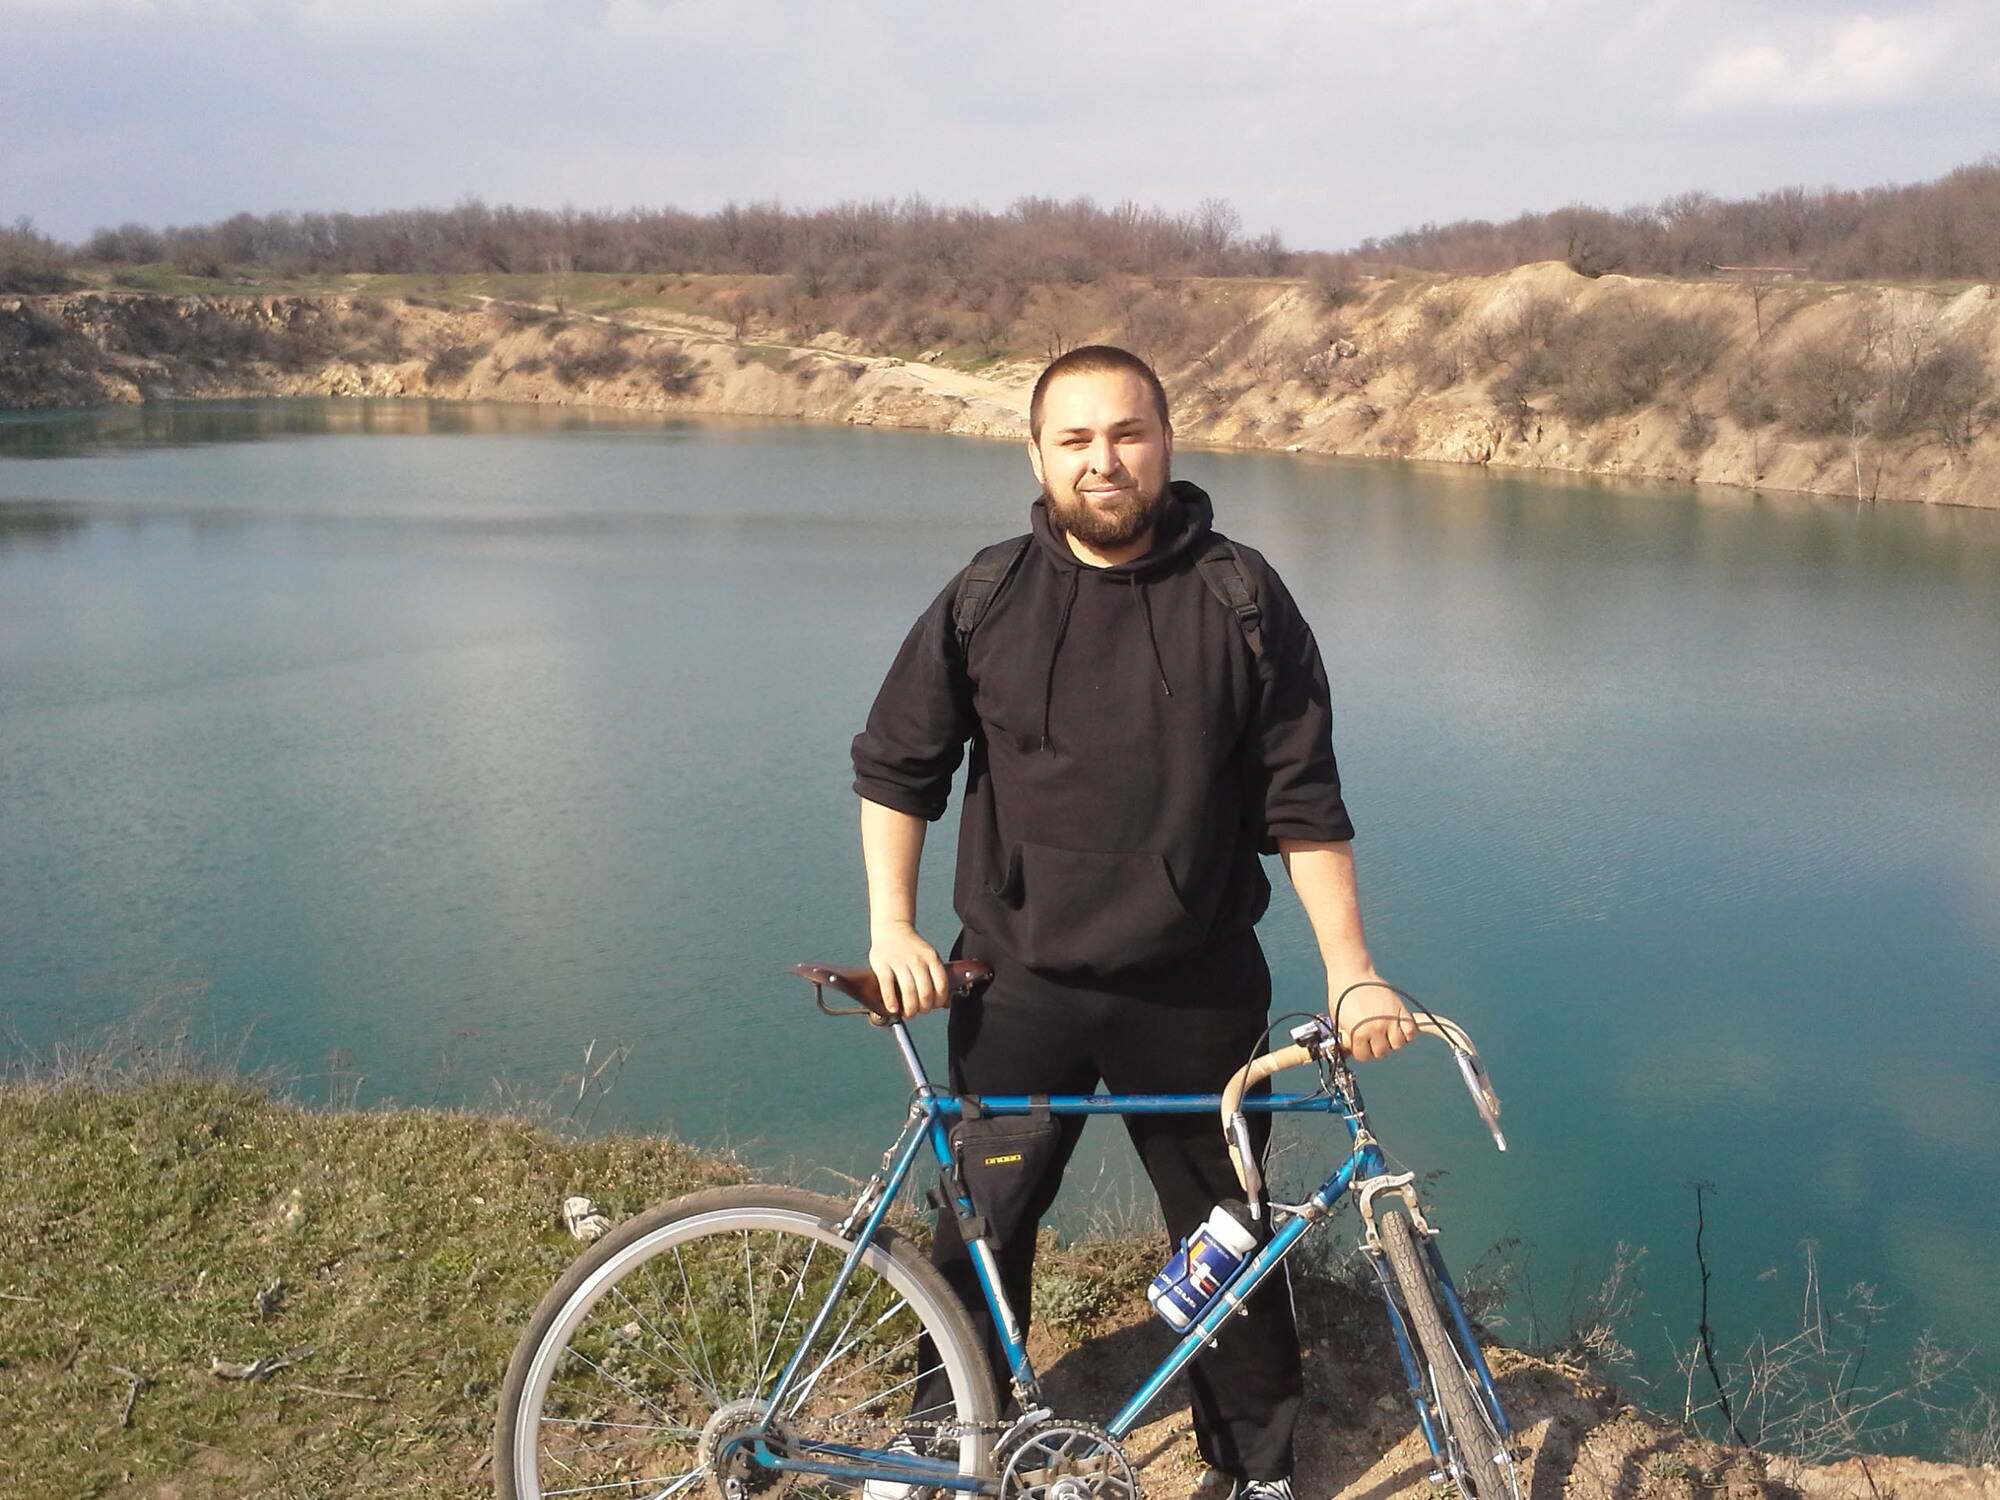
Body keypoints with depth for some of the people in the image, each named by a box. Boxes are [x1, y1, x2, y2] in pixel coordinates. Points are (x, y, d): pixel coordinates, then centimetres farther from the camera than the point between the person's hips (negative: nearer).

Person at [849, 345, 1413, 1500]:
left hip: (1196, 991, -1)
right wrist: (892, 929, -2)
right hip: (1019, 986, 1)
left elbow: (1303, 800, -3)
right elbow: (895, 766, 6)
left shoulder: (1243, 601, -5)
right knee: (982, 1227, 11)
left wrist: (1351, 972, -7)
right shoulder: (986, 601, -2)